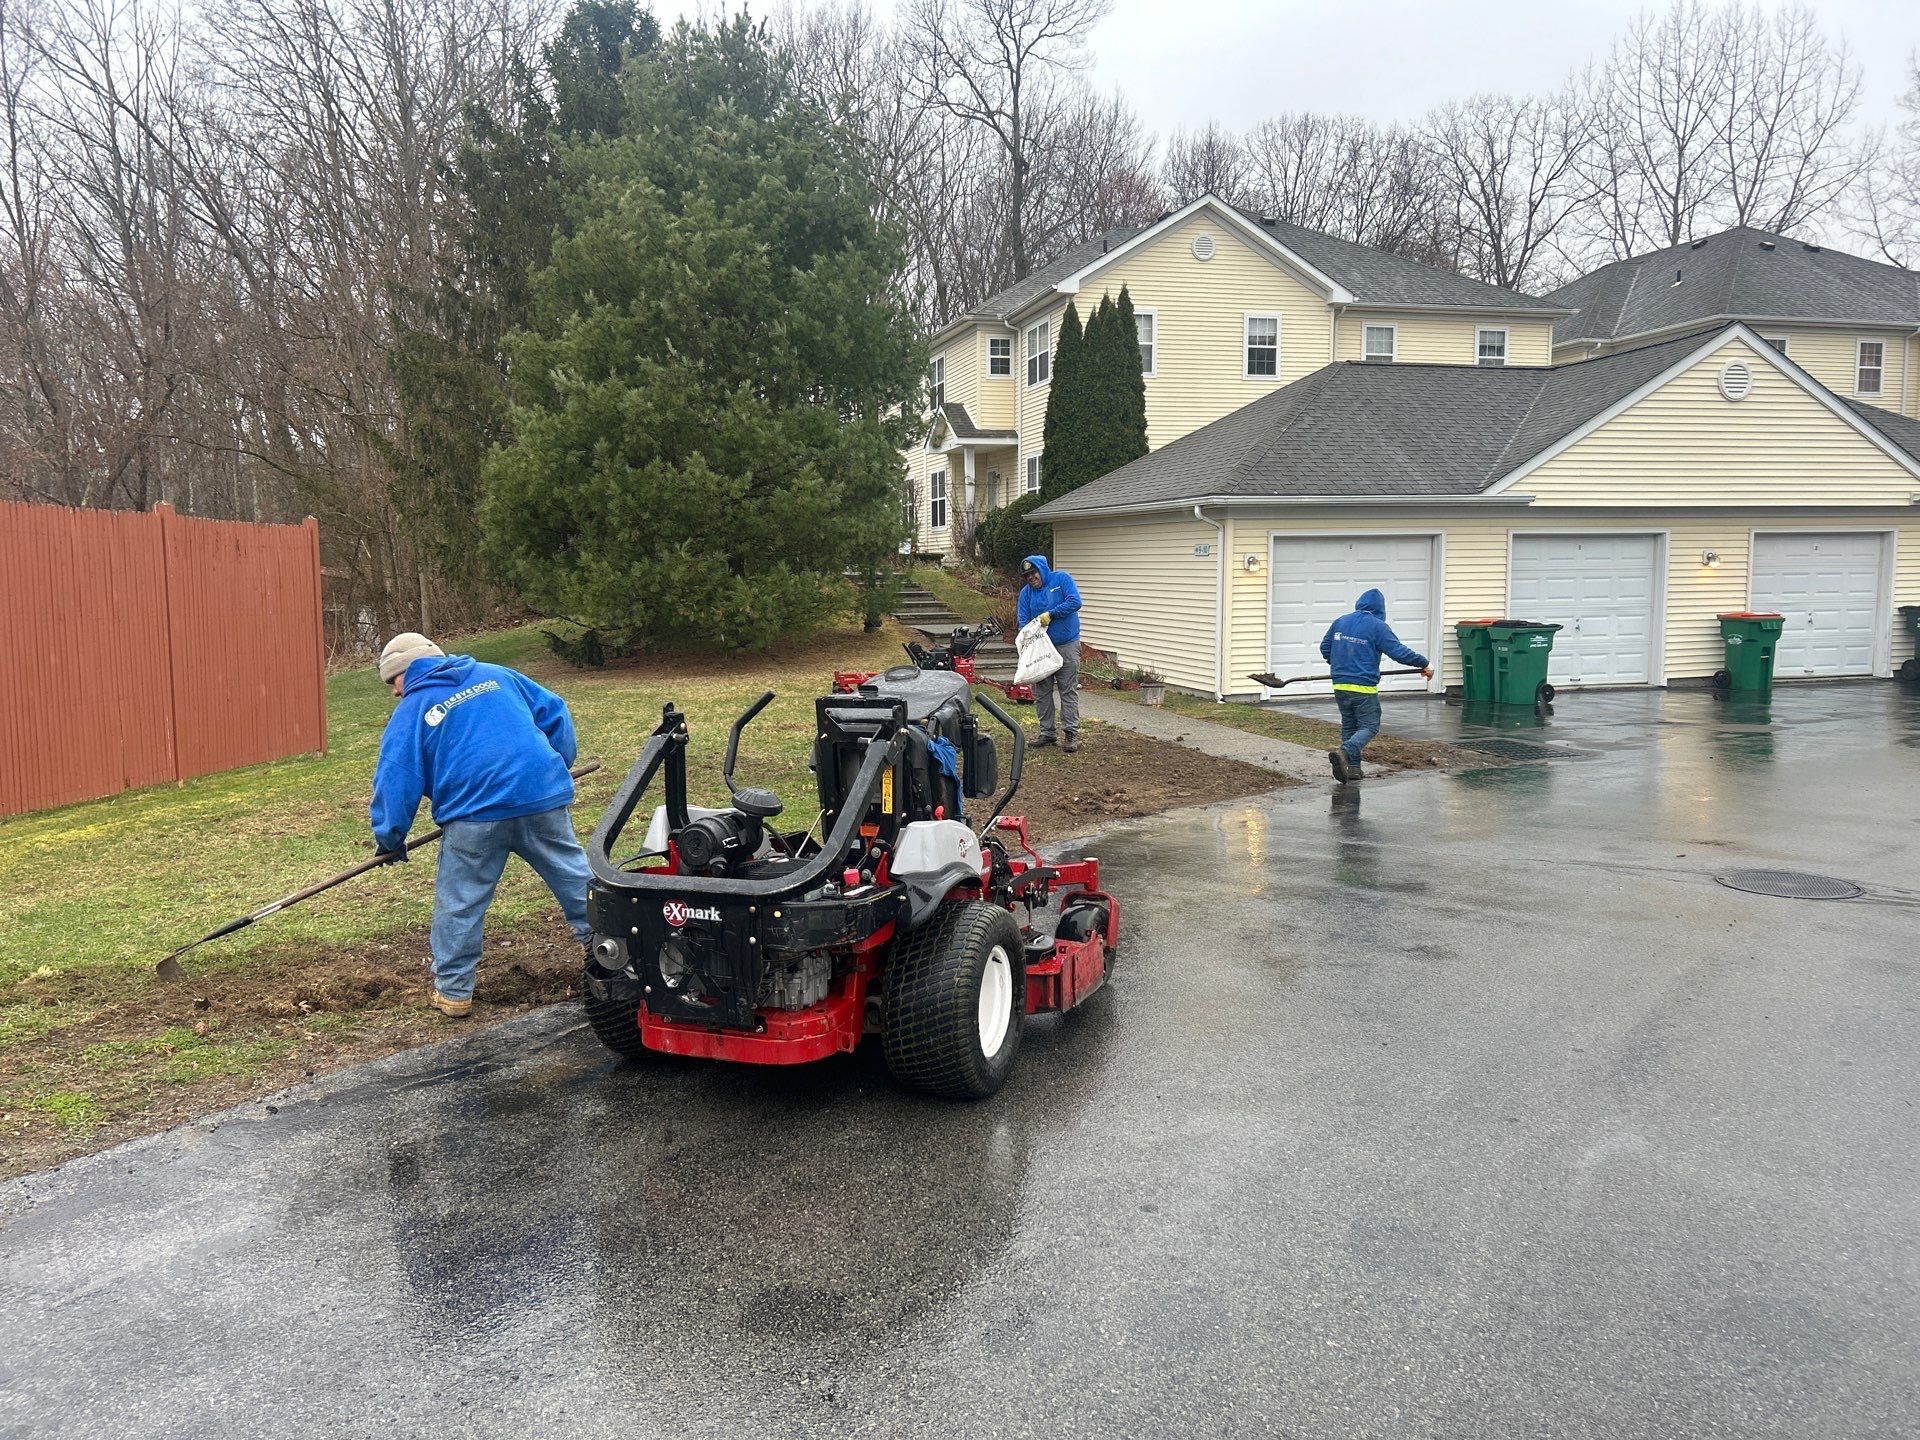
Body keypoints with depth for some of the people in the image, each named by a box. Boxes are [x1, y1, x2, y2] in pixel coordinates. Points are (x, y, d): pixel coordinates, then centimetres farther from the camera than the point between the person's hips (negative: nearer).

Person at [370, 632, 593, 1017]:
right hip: (544, 798, 3)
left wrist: (389, 838, 11)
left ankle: (452, 992, 18)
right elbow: (555, 713, 17)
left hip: (474, 815, -3)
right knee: (576, 879, 15)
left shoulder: (410, 712, 7)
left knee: (459, 903, 10)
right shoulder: (498, 676, 17)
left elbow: (396, 778, 2)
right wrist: (557, 768, 26)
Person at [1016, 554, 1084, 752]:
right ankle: (1046, 732, 16)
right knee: (1041, 692, 6)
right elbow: (1023, 622, 3)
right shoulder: (1026, 592, 6)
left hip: (1067, 646, -4)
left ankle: (1072, 734, -1)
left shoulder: (1061, 579, -4)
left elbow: (1075, 602, -15)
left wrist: (1050, 614, -17)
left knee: (1069, 691, -3)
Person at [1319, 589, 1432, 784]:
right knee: (1369, 726, 2)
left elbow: (1324, 648, 18)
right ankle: (1344, 752, -22)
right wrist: (1424, 664, -3)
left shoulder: (1339, 622, 9)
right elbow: (1399, 651, -13)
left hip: (1340, 686, 6)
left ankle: (1353, 767, 14)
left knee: (1349, 725, 17)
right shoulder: (1377, 626, -9)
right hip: (1364, 688, -6)